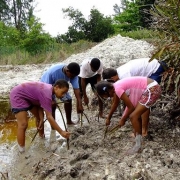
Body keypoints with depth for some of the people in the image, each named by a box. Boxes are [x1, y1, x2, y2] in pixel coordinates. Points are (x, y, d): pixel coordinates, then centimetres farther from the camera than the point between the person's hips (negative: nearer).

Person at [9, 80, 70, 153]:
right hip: (17, 95, -10)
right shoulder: (47, 94, -31)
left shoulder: (49, 89, -2)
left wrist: (41, 119, -11)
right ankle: (22, 152, -7)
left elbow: (41, 104, 1)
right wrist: (61, 132, -30)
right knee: (23, 124, -17)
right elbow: (49, 117, -32)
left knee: (39, 117, 17)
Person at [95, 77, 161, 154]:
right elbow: (115, 104, 27)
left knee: (133, 116, -9)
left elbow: (131, 107, -11)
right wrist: (108, 118, 38)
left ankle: (138, 145, 4)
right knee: (136, 114, 17)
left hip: (153, 89, -10)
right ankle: (138, 139, 28)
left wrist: (123, 119, 5)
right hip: (151, 88, 10)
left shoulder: (118, 89, -18)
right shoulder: (115, 87, 10)